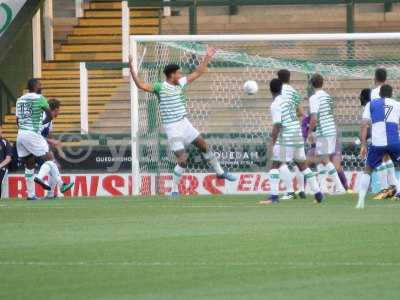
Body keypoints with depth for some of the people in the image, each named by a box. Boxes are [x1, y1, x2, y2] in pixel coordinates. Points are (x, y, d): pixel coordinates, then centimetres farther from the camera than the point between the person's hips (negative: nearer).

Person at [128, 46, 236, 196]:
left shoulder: (181, 83, 6)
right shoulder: (160, 87, -13)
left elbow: (197, 73, 17)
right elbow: (141, 85, -24)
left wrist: (207, 58, 16)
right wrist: (131, 68, -33)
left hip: (184, 123, 7)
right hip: (172, 128, -7)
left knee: (203, 145, 15)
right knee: (183, 159, -12)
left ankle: (220, 172, 35)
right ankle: (174, 191, 0)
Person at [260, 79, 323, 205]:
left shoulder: (275, 105, -9)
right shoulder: (289, 101, 13)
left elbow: (277, 125, -15)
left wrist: (272, 143, -13)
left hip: (285, 138, -7)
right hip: (298, 136, 7)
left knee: (275, 165, -2)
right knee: (302, 165, 15)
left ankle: (274, 196, -11)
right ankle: (318, 194, 14)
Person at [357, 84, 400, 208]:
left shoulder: (371, 104, 17)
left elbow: (364, 124, 6)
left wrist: (363, 145, 4)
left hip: (377, 142, 1)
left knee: (368, 170, 18)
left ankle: (361, 201, 8)